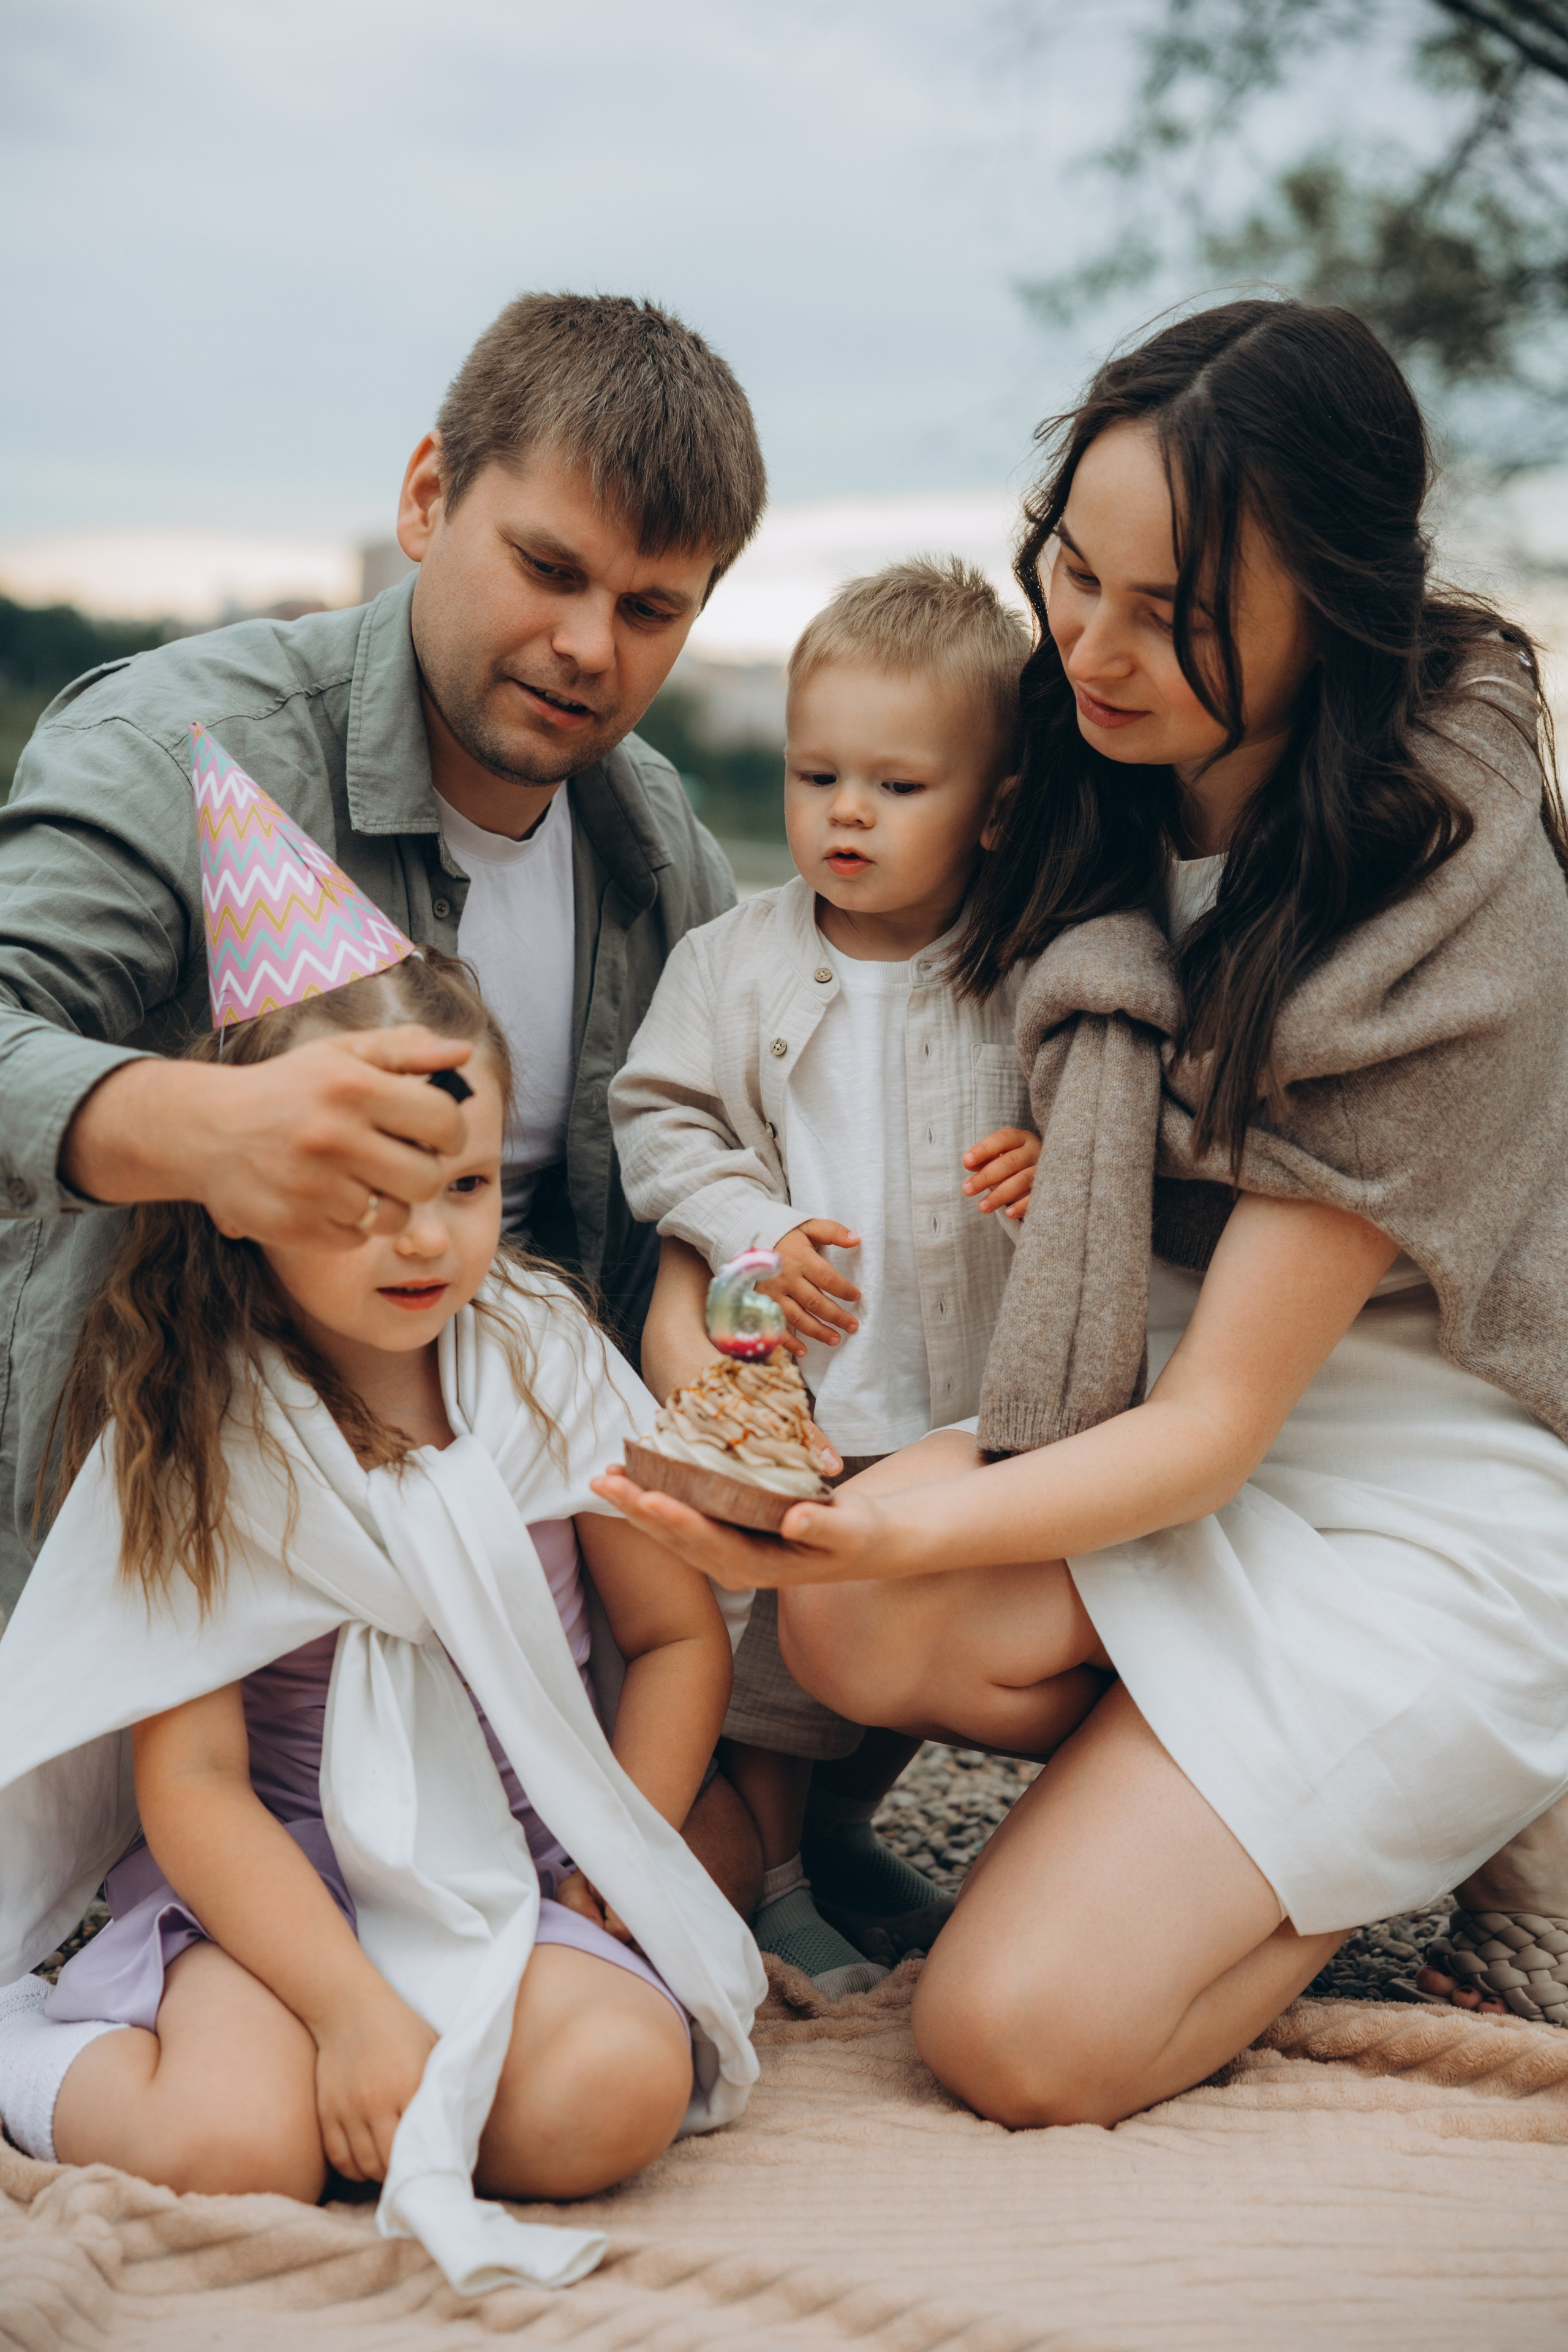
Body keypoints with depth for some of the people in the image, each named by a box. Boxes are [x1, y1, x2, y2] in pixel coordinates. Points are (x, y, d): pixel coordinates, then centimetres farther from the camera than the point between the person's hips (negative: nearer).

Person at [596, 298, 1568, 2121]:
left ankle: (1414, 1827, 9)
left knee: (1018, 2039, -15)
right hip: (1167, 1415, 6)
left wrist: (891, 1534, -37)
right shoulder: (1120, 766, -3)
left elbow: (1214, 1423, -22)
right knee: (856, 1628, -27)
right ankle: (1211, 1795, 1)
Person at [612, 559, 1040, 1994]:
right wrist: (756, 1230, -16)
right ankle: (767, 1874, 28)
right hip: (802, 1378, -2)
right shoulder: (737, 961, -5)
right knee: (787, 1626, 6)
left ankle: (844, 1831, 42)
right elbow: (661, 1112, -2)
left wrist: (1050, 1159, -15)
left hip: (973, 1388, 3)